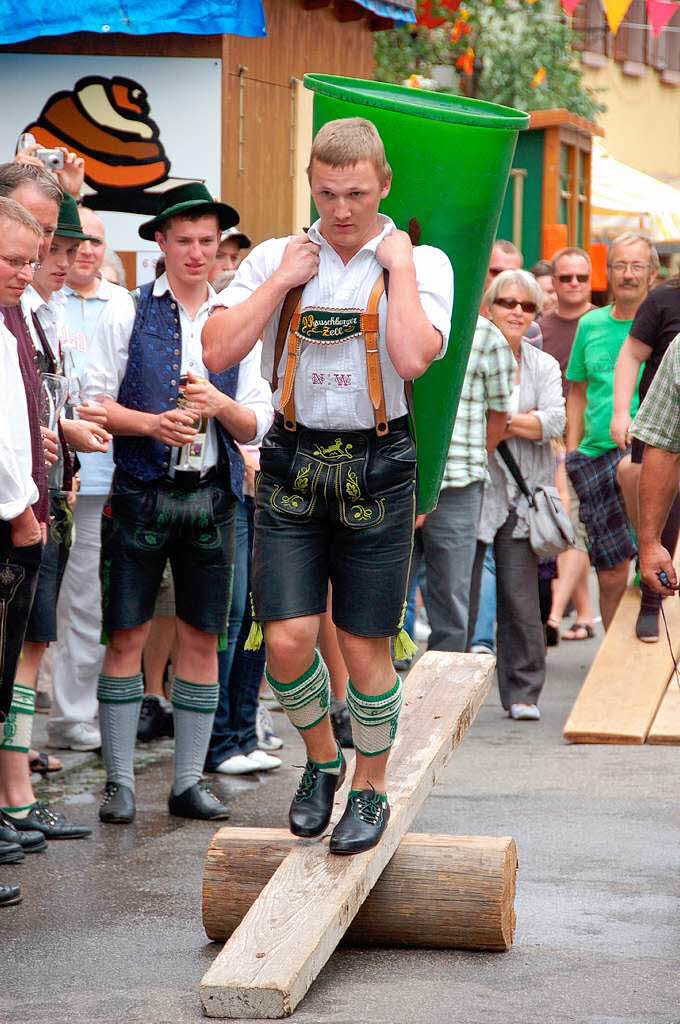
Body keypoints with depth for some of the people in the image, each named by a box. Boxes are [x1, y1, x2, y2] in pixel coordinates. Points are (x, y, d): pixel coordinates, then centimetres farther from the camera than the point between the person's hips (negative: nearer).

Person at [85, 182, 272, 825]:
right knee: (127, 638, -2)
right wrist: (151, 424, -18)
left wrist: (219, 404, -12)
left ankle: (188, 782, 12)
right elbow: (94, 401, -2)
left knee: (201, 642, 5)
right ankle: (119, 782, 6)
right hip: (141, 494, -3)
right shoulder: (127, 314, 3)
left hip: (211, 498, 3)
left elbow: (256, 427, 8)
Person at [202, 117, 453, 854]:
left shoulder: (422, 262, -1)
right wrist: (283, 279, -8)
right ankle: (321, 760, 23)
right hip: (292, 465, 2)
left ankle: (370, 789, 22)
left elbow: (412, 359, -20)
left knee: (364, 647, 3)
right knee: (287, 641, -4)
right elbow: (219, 352, -7)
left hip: (375, 468, -2)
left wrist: (399, 267, -13)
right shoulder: (276, 258, 6)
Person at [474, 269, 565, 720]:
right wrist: (523, 422, -10)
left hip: (522, 496, 2)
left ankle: (523, 692, 6)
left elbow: (554, 423, -3)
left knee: (521, 598, -1)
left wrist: (497, 419, -11)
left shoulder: (544, 366, 12)